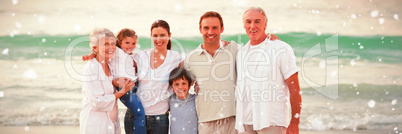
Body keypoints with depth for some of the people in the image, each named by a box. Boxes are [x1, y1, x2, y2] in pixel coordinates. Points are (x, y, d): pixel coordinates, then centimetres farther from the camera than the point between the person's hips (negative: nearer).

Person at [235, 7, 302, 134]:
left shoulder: (282, 49, -3)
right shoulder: (240, 53, 14)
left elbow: (294, 89, -5)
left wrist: (294, 123, -9)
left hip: (272, 122, -5)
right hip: (245, 122, 5)